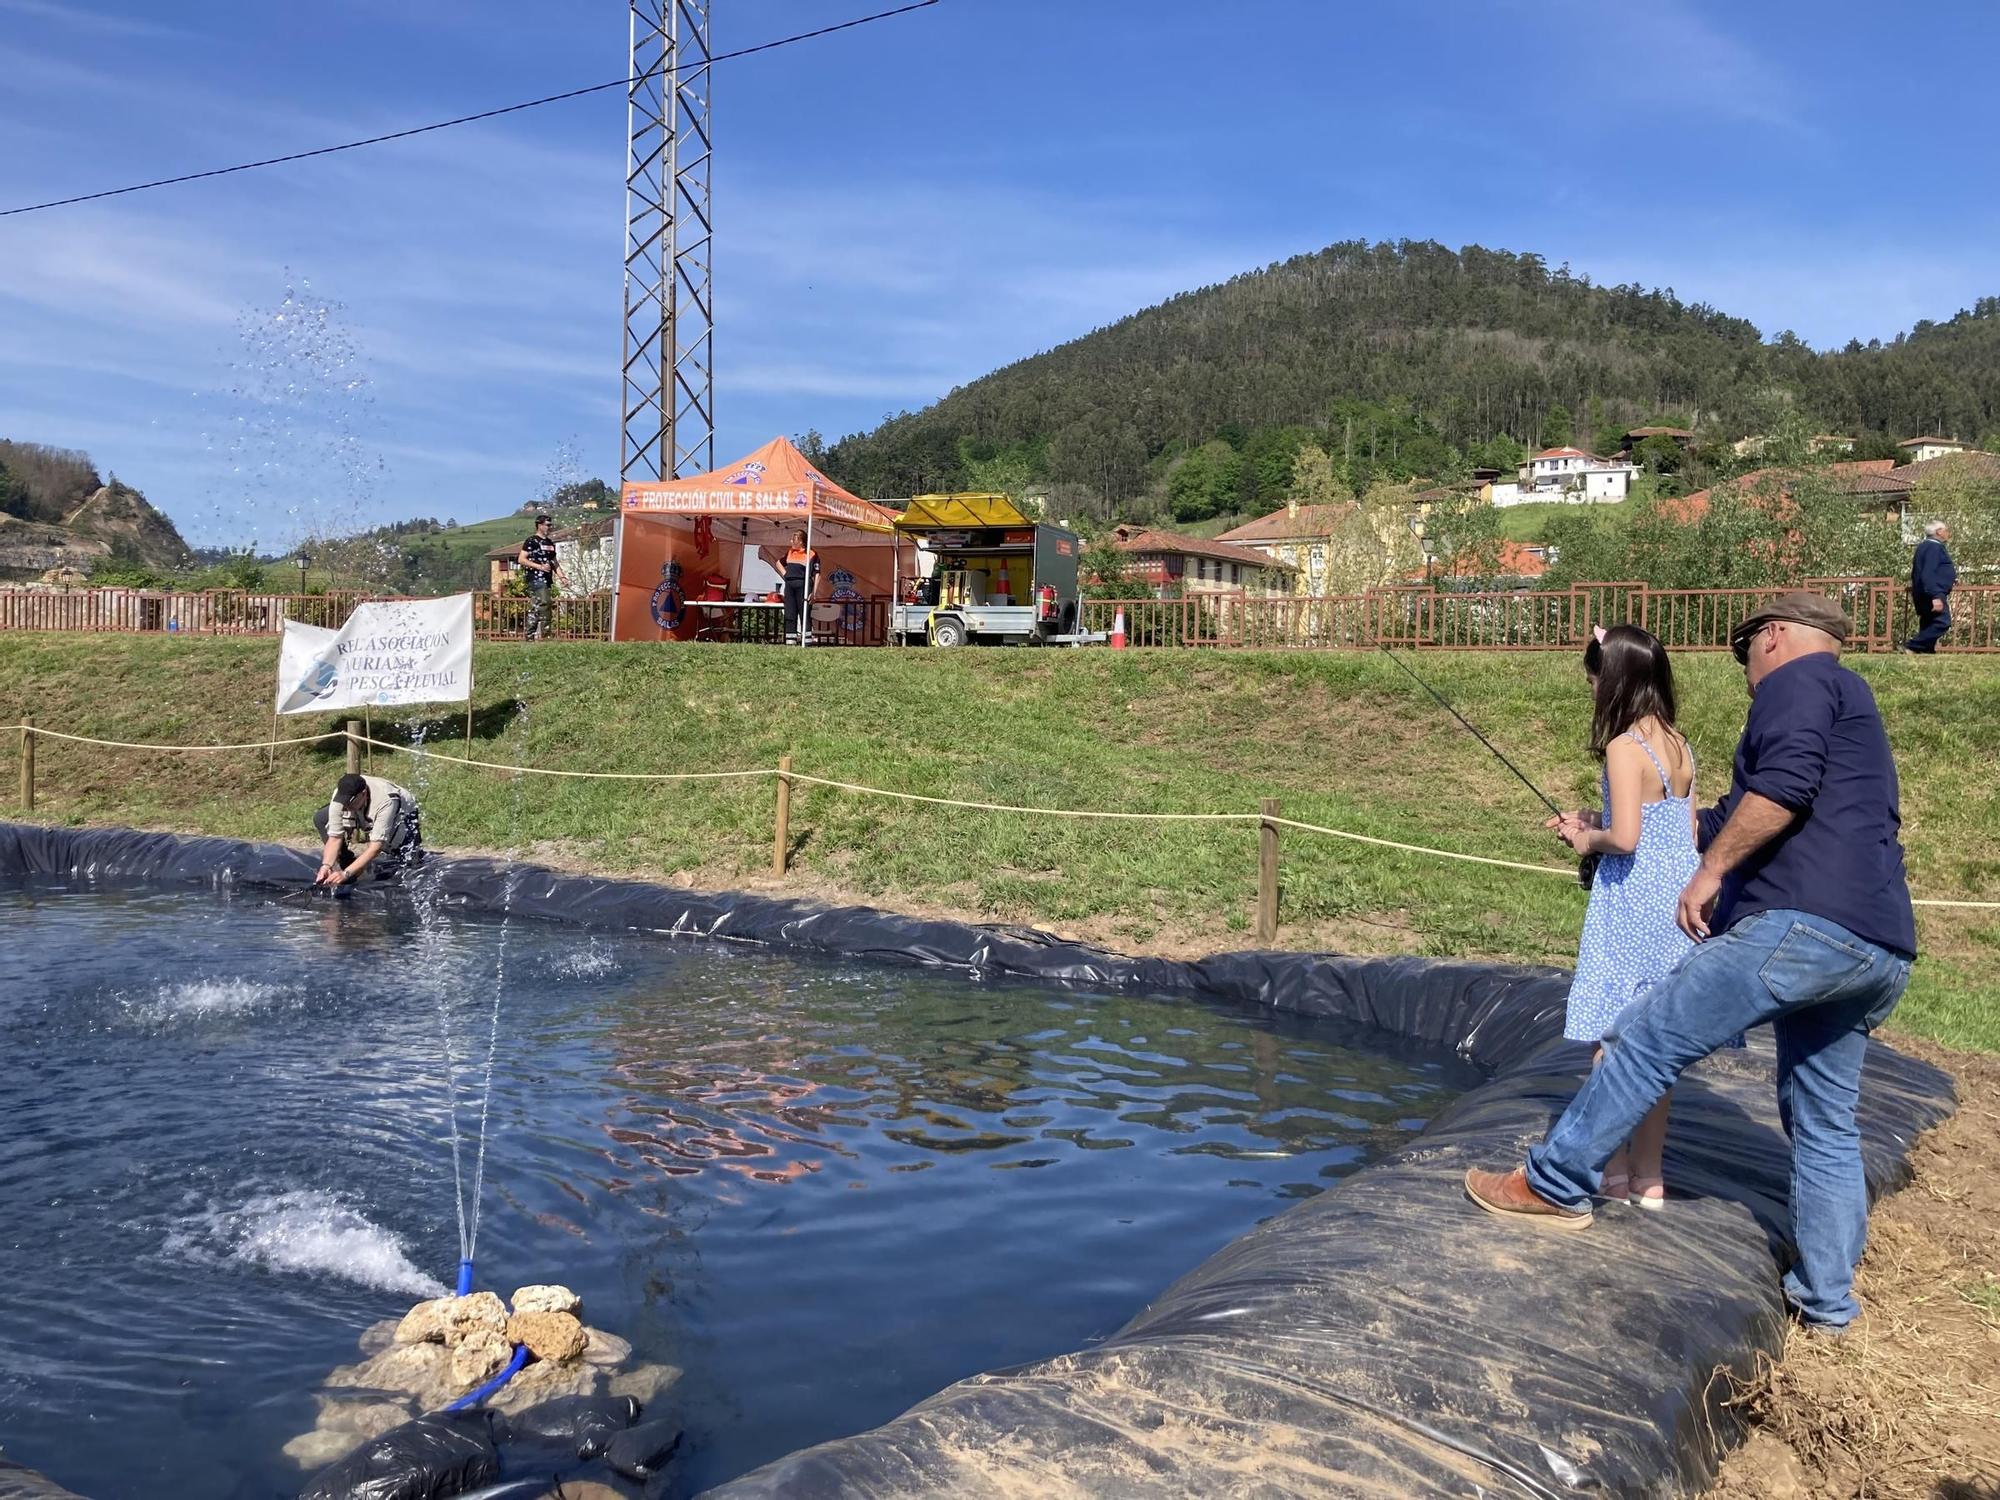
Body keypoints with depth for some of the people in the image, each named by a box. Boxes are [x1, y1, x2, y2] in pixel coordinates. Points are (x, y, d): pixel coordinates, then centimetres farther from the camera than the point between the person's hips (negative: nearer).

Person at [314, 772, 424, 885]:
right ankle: (346, 864, 0)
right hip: (366, 819, 5)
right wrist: (326, 866, -42)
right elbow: (334, 838, -25)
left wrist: (346, 873, -51)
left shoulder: (385, 802, -44)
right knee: (320, 819, -11)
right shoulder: (341, 796, -31)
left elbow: (376, 847, -44)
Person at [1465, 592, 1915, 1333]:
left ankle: (1553, 1185, 4)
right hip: (1879, 951, 10)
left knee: (1647, 1038, -3)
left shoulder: (1798, 679, 2)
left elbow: (1783, 787, -19)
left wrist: (1710, 871, -12)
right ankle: (1825, 1300, 21)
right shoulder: (1844, 703, 32)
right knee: (1825, 1125, 15)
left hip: (1803, 925, -10)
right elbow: (1735, 820, 37)